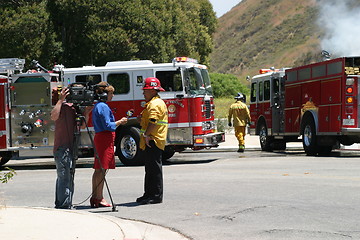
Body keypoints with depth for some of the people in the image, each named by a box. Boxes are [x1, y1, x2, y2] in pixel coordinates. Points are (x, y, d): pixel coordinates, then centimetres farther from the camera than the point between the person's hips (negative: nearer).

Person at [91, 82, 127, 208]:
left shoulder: (97, 106, 18)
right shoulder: (103, 106, -13)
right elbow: (107, 125, -18)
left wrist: (117, 122, 22)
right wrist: (120, 122, -6)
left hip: (99, 137, 10)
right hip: (105, 138, -10)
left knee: (98, 169, 11)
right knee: (102, 169, -9)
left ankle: (94, 197, 13)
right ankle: (99, 198, -8)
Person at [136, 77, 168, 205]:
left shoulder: (155, 104, -14)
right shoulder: (152, 103, 22)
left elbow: (153, 121, -27)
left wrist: (147, 135, -26)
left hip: (153, 142, -11)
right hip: (151, 142, 11)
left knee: (154, 169, -8)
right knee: (150, 170, 15)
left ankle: (156, 196, -6)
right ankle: (149, 194, 22)